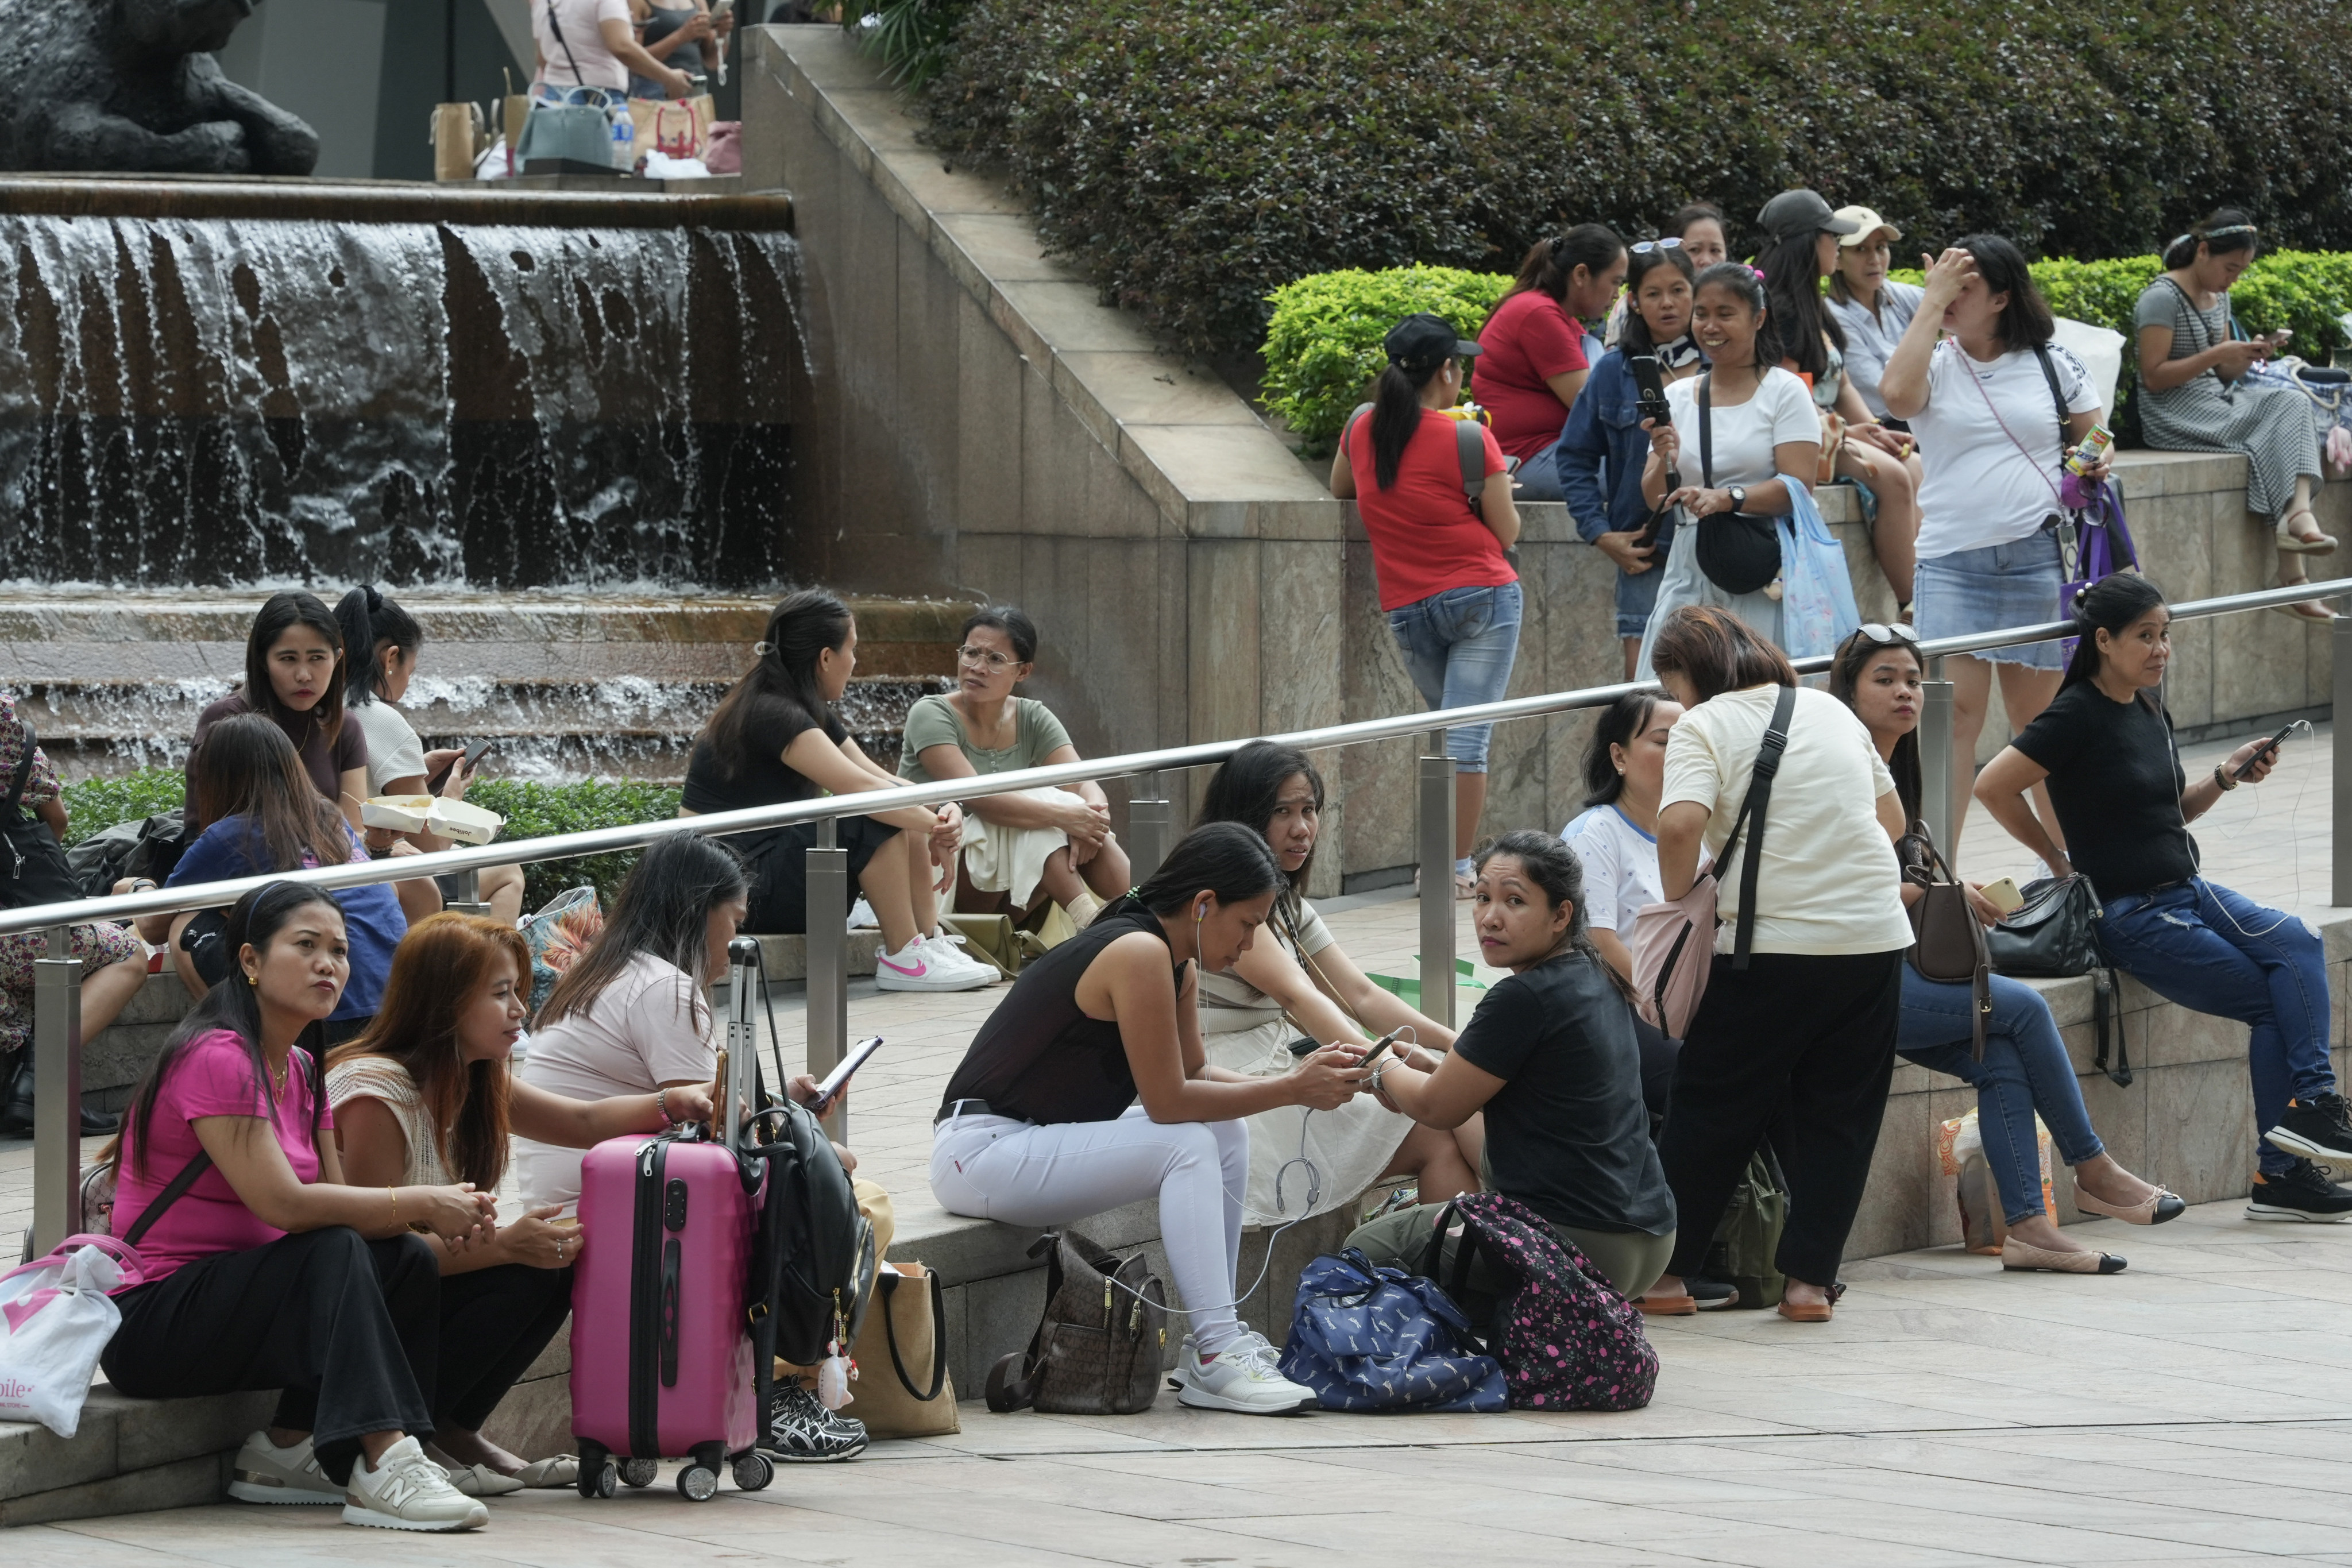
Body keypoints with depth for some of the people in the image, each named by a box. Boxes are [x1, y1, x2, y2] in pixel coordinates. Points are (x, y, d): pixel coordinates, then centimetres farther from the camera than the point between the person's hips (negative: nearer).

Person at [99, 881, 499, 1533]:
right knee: (334, 1253, -29)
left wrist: (440, 1209, -16)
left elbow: (341, 1199, 3)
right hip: (149, 1315, -9)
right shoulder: (216, 1058, -16)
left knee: (408, 1261, -9)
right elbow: (284, 1204, -25)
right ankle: (383, 1465, -40)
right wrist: (422, 1204, -20)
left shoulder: (299, 1068, 14)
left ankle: (284, 1450, -7)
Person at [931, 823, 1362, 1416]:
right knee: (1187, 1147, -21)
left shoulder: (1177, 962, 8)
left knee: (1227, 1132, 1)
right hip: (982, 1151, -10)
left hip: (1041, 1141, 10)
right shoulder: (1139, 954, -22)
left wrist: (1296, 1080, -3)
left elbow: (1193, 1073, 11)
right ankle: (1216, 1361, -22)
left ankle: (1214, 1340, 1)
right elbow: (1168, 1101, -21)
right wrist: (1291, 1091, -17)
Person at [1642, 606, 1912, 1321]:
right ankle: (1810, 1279, 9)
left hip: (1773, 946, -4)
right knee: (1839, 1115, 11)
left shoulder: (1703, 727, -3)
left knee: (1713, 1111, 7)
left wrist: (1677, 900, -4)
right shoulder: (1832, 711, 14)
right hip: (1876, 936, 5)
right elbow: (1891, 819, 21)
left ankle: (1664, 1270, 12)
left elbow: (1681, 825, -19)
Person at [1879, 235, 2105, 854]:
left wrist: (2098, 461, -7)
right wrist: (1932, 301, -12)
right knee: (1955, 713, -9)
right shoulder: (1936, 363, 5)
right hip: (1951, 564, 0)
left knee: (2040, 717, 6)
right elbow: (1897, 392, -18)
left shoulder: (2052, 365, 7)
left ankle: (2068, 865, 15)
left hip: (2037, 562, 0)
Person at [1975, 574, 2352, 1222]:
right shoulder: (2078, 715, -11)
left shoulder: (2151, 712, 14)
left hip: (2191, 893, 7)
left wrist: (2225, 777, 6)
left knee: (2297, 943, -18)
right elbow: (1993, 787, -16)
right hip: (2135, 918, -7)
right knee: (2277, 1000, -16)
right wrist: (2061, 860, -6)